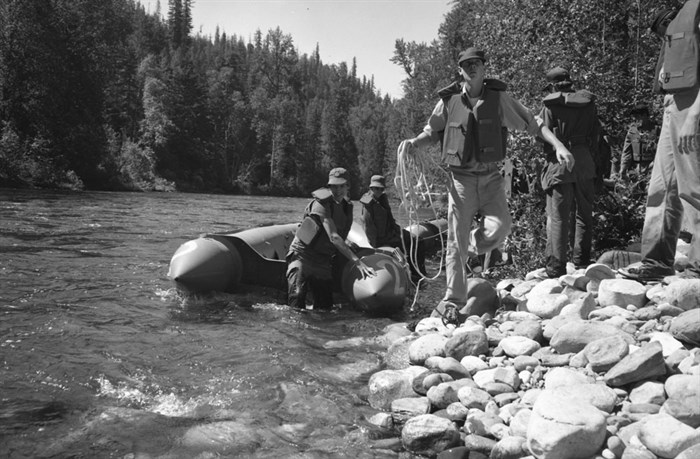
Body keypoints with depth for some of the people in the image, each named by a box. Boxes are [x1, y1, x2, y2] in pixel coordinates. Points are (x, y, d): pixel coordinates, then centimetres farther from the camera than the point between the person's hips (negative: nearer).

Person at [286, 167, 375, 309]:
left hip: (323, 260, 7)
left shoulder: (347, 206, 5)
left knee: (325, 305, 3)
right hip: (303, 254, -7)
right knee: (297, 299, -21)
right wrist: (358, 261, -34)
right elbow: (333, 237, -28)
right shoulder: (321, 203, -18)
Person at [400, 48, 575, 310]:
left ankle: (474, 245, 17)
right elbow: (431, 133, 12)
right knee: (456, 241, 0)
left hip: (490, 177, 0)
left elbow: (533, 125, 4)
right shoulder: (449, 100, 1)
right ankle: (454, 298, 14)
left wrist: (558, 145, -9)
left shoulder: (499, 97, 0)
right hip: (461, 177, 0)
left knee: (499, 227, -19)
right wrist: (413, 143, -10)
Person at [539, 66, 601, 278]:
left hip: (560, 163, -4)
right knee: (584, 214, 15)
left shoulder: (550, 107, -6)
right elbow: (596, 135, 11)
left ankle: (556, 267, -2)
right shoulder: (588, 104, 8)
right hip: (586, 164, 5)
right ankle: (582, 263, 24)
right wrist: (593, 162, 17)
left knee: (558, 217, -1)